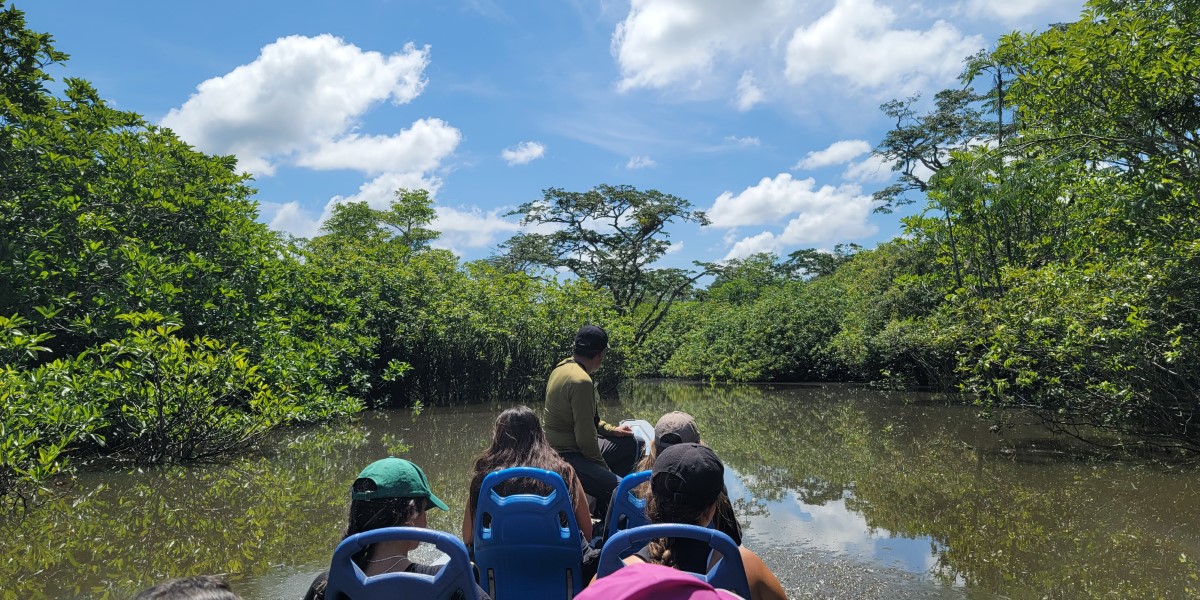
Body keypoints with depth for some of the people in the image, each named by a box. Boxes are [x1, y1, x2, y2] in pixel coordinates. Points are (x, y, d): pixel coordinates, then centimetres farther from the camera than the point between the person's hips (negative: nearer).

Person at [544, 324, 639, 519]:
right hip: (568, 457, -11)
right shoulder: (581, 382, -23)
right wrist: (604, 468, -8)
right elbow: (586, 437, -22)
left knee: (629, 444, 19)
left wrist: (611, 430, 17)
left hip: (558, 447, 11)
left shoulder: (564, 367, 8)